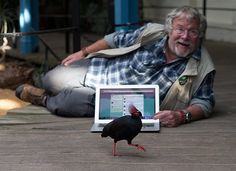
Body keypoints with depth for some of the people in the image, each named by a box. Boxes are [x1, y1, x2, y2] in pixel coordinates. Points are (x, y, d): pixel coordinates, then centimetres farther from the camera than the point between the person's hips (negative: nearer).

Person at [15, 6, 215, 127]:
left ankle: (45, 100, 11)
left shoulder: (201, 68, -22)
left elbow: (204, 102, -20)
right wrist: (83, 52, 6)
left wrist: (183, 115, -42)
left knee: (69, 103, -23)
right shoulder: (152, 34, -16)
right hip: (101, 69, 2)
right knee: (51, 81, 5)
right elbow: (116, 39, -1)